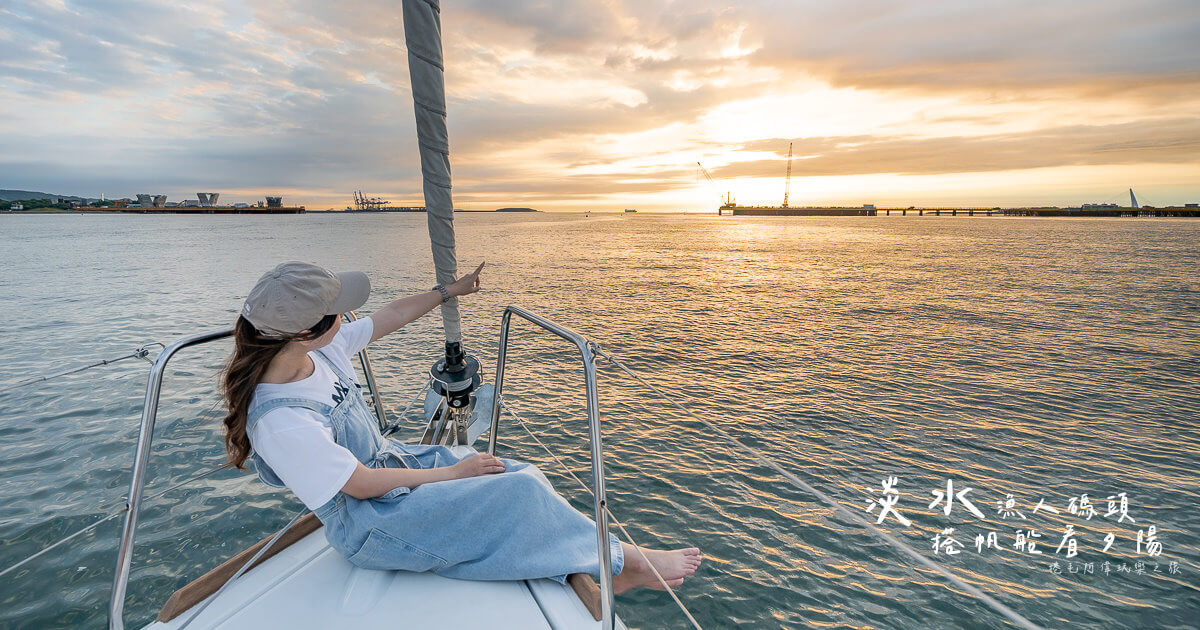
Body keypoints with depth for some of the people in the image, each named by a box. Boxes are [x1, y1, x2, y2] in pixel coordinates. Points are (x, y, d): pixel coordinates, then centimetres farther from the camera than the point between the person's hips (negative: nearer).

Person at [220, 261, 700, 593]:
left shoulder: (318, 347, -9)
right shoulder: (279, 420, -30)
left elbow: (391, 317, 5)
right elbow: (362, 485, -22)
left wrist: (451, 290, 14)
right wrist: (451, 472, -14)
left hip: (393, 461, 8)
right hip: (369, 526, -8)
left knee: (522, 476, -4)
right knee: (519, 493, -16)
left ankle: (605, 572, 8)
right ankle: (625, 561, 5)